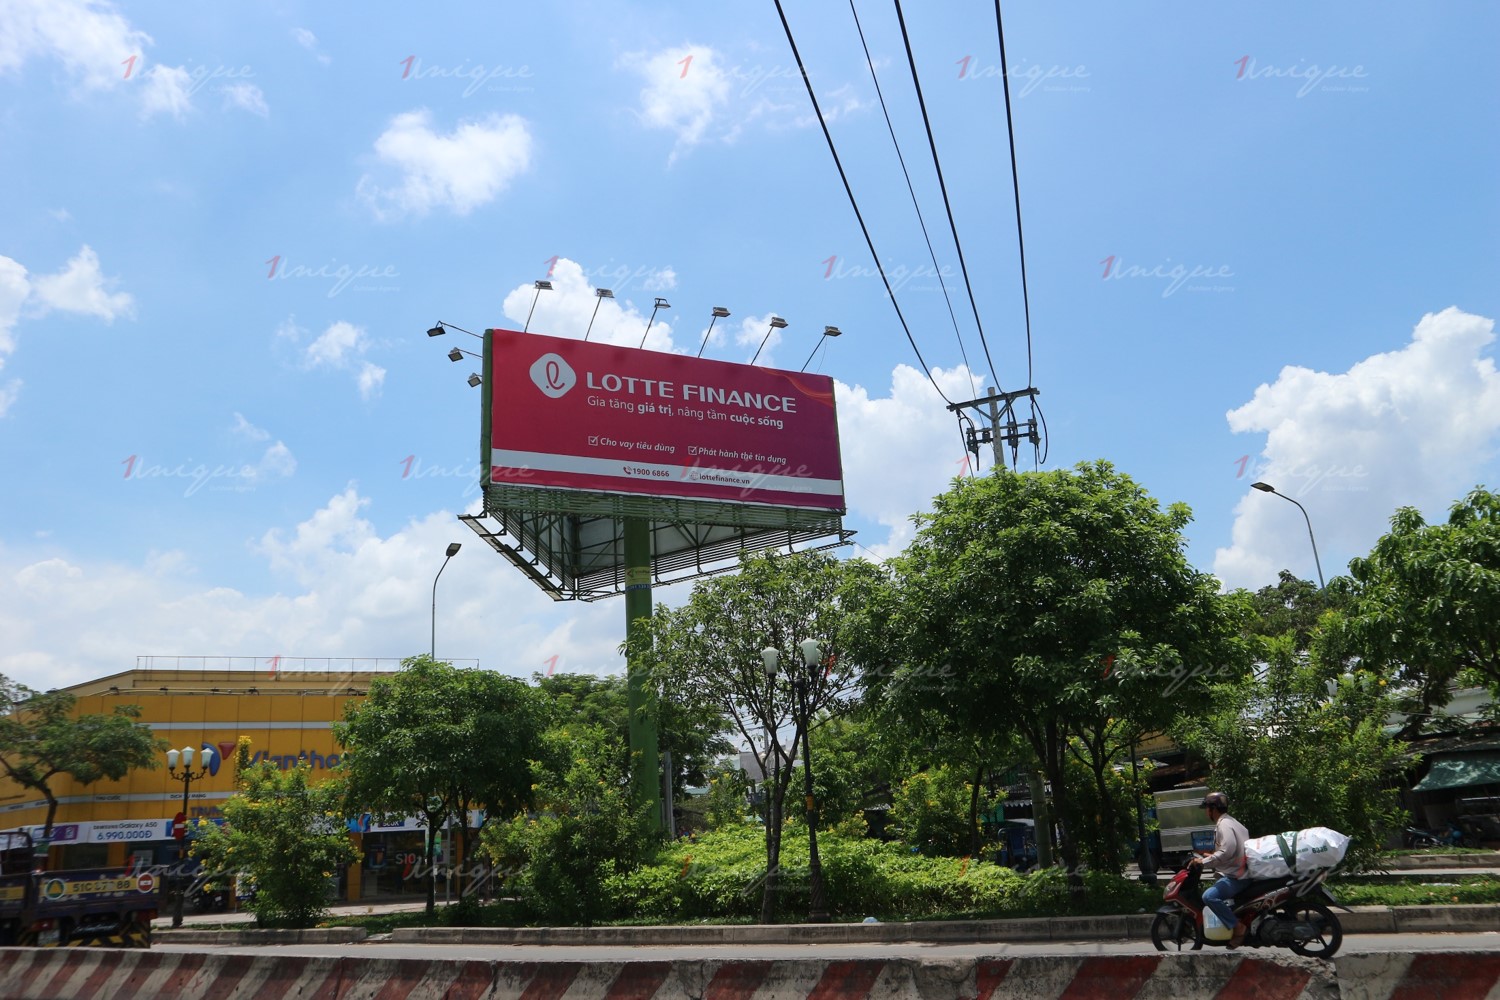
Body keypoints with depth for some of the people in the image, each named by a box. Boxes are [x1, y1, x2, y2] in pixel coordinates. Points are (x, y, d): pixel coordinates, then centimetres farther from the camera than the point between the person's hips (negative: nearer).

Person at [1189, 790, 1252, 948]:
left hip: (1236, 876, -11)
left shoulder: (1223, 824, -15)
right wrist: (1212, 856, 23)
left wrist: (1204, 861, -20)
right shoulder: (1232, 822, 17)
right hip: (1243, 872, 11)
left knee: (1209, 896, -27)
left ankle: (1237, 927, -23)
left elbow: (1228, 850, -27)